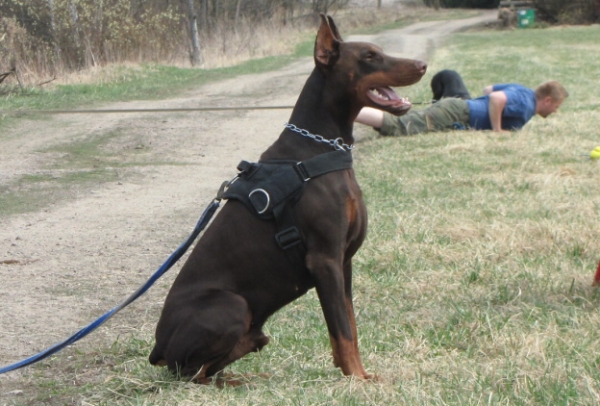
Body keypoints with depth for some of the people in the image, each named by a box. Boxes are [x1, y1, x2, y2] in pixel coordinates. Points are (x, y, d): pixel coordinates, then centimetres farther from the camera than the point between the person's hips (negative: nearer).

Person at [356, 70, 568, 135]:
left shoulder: (521, 91, 20)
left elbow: (488, 89, 35)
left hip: (453, 106, 10)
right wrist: (497, 130, -17)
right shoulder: (526, 104, -9)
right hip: (455, 116, -10)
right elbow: (496, 98, -26)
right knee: (399, 127, -22)